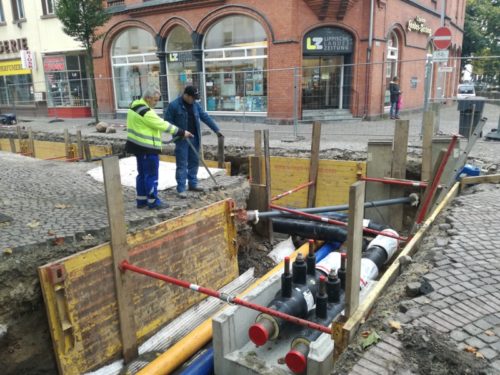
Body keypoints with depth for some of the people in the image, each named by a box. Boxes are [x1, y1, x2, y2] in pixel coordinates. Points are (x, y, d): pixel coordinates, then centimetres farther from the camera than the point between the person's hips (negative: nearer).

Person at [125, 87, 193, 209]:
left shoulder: (136, 106, 11)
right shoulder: (145, 111, -21)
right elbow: (162, 125, -19)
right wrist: (181, 132, -14)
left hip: (139, 145, 10)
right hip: (147, 147, -10)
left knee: (142, 173, 15)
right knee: (151, 175, -2)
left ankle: (141, 200, 22)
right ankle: (153, 201, 5)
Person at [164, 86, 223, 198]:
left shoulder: (196, 105, 6)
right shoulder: (174, 105, -10)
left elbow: (206, 117, 6)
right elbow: (167, 121, -6)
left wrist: (216, 129, 1)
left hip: (194, 138, 6)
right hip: (181, 139, -6)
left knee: (194, 162, 13)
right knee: (182, 164, -4)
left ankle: (192, 184, 26)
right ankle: (181, 189, -1)